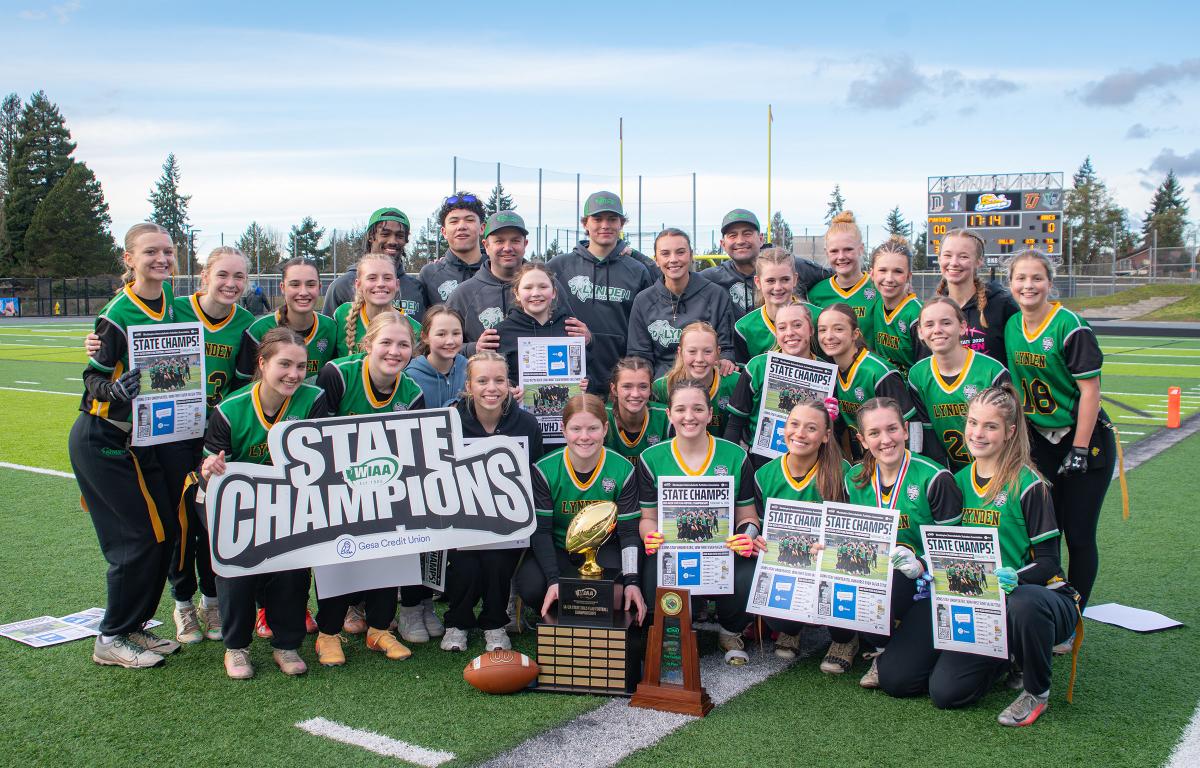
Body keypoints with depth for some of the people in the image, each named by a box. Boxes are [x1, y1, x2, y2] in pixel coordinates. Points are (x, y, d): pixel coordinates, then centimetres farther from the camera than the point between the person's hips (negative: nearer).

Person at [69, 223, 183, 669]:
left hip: (141, 438, 7)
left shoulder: (168, 298, 4)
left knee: (164, 530, 6)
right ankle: (111, 640, 10)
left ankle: (134, 627, 22)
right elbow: (93, 378, -17)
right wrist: (115, 389, -36)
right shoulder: (118, 315, -18)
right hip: (102, 442, -7)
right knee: (138, 538, -6)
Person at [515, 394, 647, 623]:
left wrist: (632, 581, -24)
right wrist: (554, 580, -28)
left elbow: (629, 532, -9)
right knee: (530, 587, -31)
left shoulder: (623, 470, -11)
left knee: (617, 590, -32)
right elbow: (540, 531, -13)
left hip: (604, 548, 0)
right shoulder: (545, 470, -13)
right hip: (556, 550, 0)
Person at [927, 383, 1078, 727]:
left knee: (1022, 604, -42)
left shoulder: (1028, 485, -11)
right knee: (944, 691, -14)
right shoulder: (960, 481, 6)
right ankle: (1005, 655, 19)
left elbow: (1048, 562, -13)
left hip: (1044, 598, -4)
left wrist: (1014, 578, -33)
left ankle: (1037, 692, -11)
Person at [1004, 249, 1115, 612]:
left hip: (1085, 439, -4)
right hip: (1039, 441, 5)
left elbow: (1090, 391, -15)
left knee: (1078, 535, 0)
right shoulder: (1011, 326, 2)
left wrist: (1079, 451, -16)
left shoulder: (1070, 327, -15)